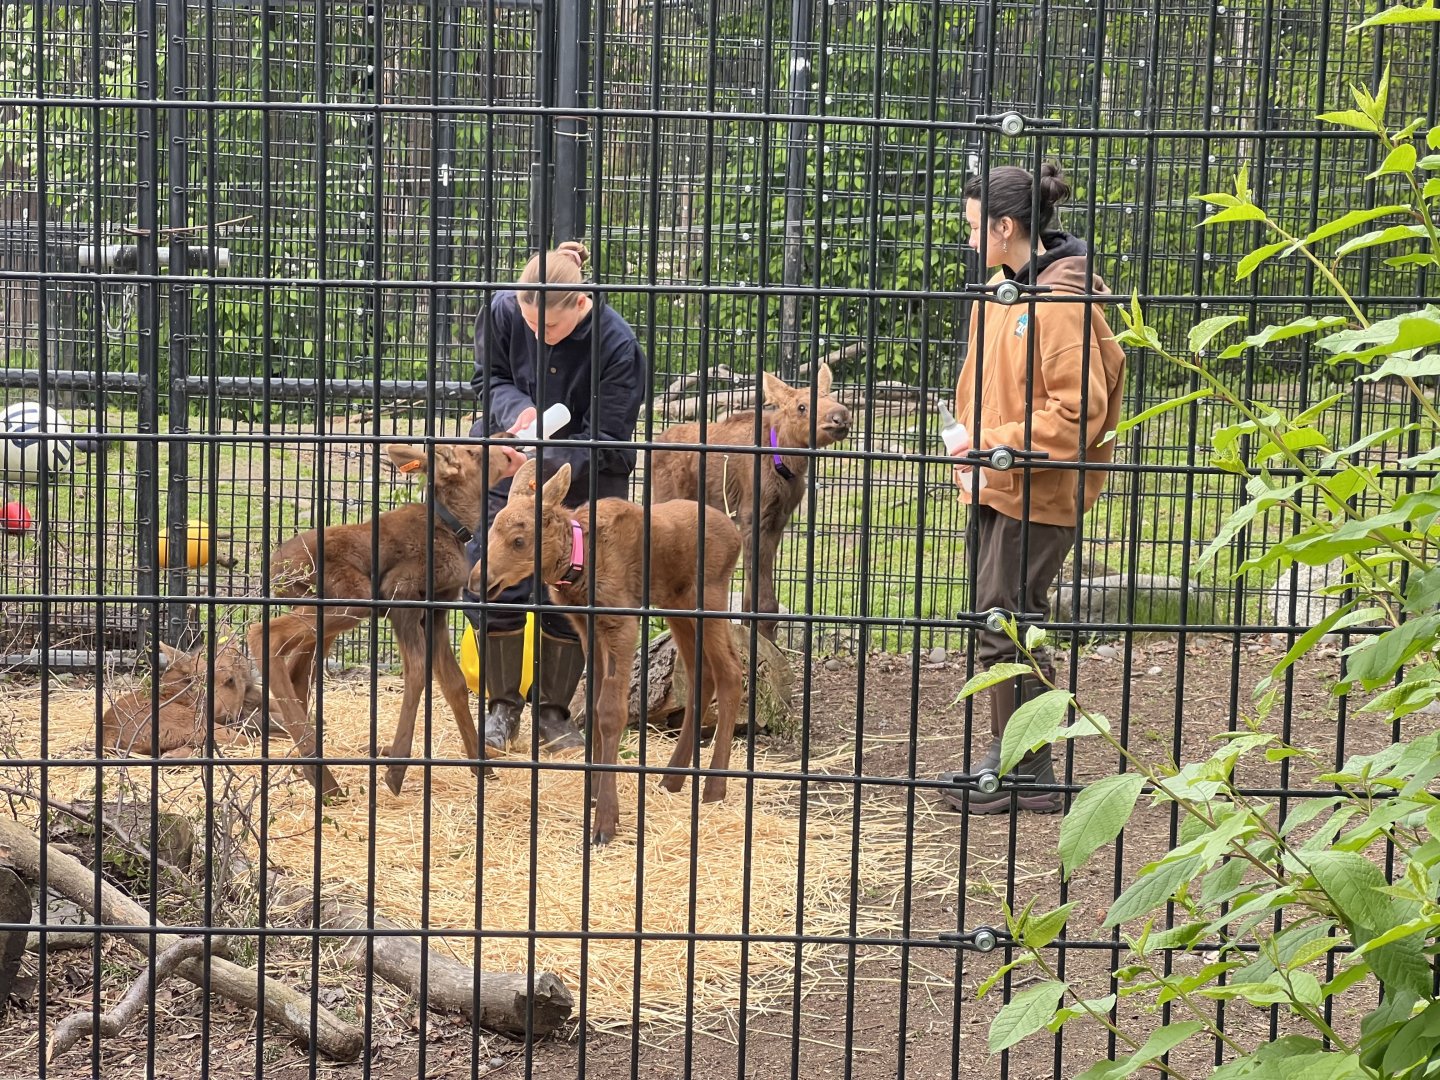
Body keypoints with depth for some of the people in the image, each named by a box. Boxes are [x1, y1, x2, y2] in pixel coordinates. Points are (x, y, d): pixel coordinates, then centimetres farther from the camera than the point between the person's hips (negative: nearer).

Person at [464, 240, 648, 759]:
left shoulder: (617, 345, -26)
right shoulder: (503, 311, -18)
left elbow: (605, 445, -22)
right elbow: (488, 379, -1)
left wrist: (539, 462, -37)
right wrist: (516, 408, -25)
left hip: (585, 479, -2)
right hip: (507, 464, 2)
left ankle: (552, 711, 18)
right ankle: (503, 705, 15)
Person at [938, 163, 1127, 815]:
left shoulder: (1061, 303, -17)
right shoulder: (1000, 289, 10)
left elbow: (1079, 412, -20)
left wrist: (998, 442, -20)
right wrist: (971, 449, 7)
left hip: (1037, 493, -9)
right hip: (993, 486, 9)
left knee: (1004, 628, -5)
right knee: (998, 622, 15)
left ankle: (1031, 778, 7)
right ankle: (1005, 755, 27)